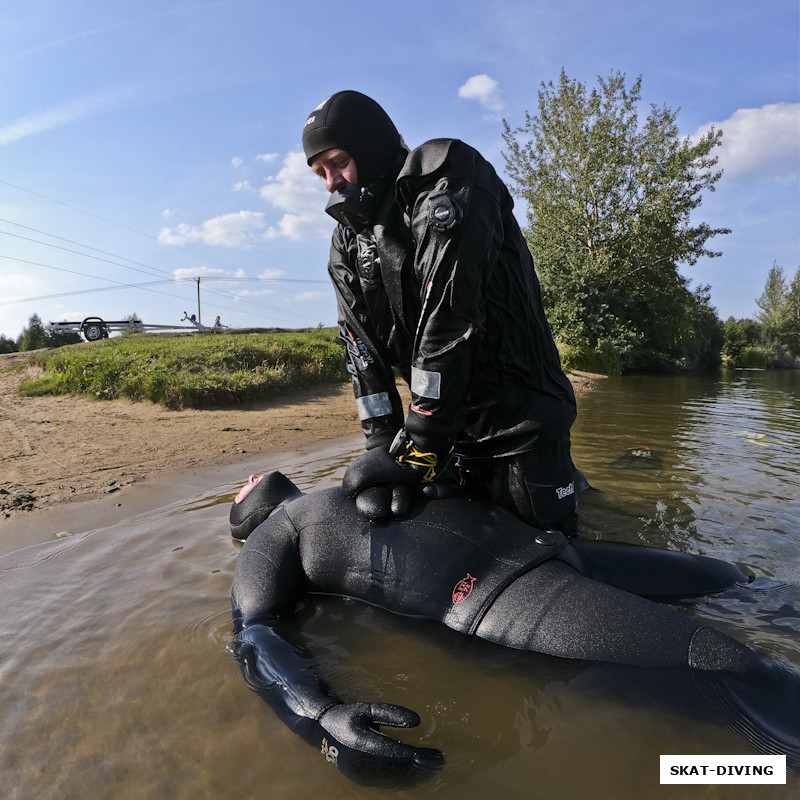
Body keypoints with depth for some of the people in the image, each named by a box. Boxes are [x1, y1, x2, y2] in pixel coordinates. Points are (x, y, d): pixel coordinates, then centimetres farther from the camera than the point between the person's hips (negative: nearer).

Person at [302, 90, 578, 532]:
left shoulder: (447, 179, -15)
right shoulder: (347, 241, 8)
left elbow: (450, 318, -25)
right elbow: (363, 348, 1)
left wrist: (415, 446, -23)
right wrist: (382, 445, -10)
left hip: (521, 425, -6)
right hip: (445, 428, 7)